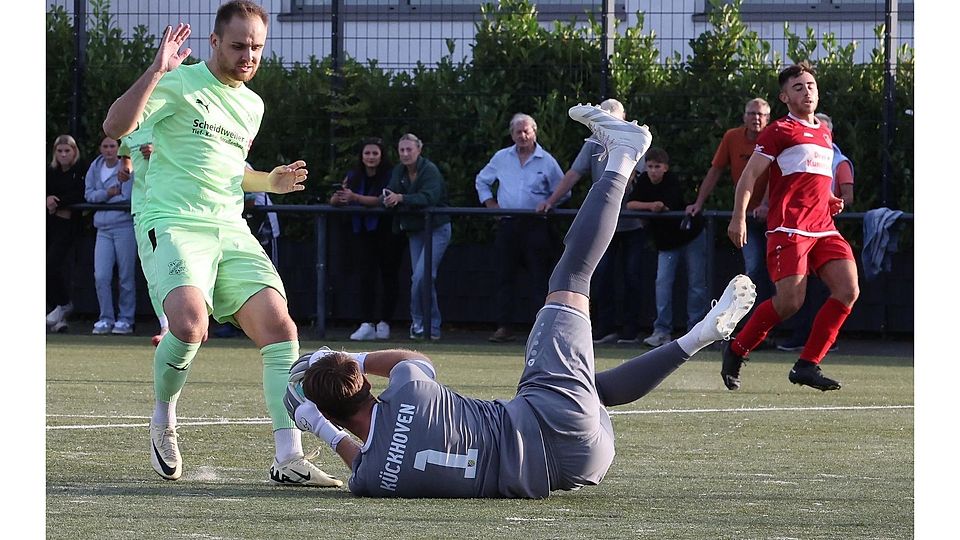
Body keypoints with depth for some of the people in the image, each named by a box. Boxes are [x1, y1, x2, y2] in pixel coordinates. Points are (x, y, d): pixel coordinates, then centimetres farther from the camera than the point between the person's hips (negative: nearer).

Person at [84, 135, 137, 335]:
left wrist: (101, 198, 0)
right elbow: (88, 194, 10)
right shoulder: (95, 169, 12)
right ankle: (106, 319, 4)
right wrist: (107, 193, -8)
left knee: (126, 277, 0)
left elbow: (127, 198, -10)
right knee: (101, 276, -4)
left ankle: (126, 319, 7)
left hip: (125, 226, -4)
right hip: (103, 228, 4)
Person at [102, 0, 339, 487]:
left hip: (231, 230, 7)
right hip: (171, 224, -7)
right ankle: (163, 421, -2)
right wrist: (155, 71, -23)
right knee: (190, 321, -31)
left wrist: (270, 182, 17)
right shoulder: (179, 83, -2)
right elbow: (116, 127, -15)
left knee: (279, 326, -12)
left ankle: (288, 458, -12)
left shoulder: (252, 105, 20)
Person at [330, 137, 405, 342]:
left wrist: (354, 197, -34)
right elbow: (334, 201, 3)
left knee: (388, 277, 3)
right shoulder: (353, 176, 6)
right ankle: (367, 324, -12)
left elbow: (382, 201, -23)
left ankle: (384, 323, 10)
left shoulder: (390, 175, -9)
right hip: (361, 232, 3)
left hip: (386, 231, -3)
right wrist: (338, 197, -22)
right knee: (365, 277, -7)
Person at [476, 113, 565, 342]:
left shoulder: (546, 161, 3)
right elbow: (482, 180, 24)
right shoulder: (502, 158, 11)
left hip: (536, 226, -3)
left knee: (540, 278, -6)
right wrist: (489, 202, 11)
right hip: (508, 225, 3)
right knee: (505, 276, 2)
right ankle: (504, 326, 5)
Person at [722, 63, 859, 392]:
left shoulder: (825, 133, 23)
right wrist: (739, 217, -15)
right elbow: (749, 175, -4)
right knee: (790, 300, -16)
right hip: (788, 228, -7)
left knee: (848, 290, -11)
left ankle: (807, 365, -5)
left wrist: (830, 201, 16)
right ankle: (736, 351, 6)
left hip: (824, 227, 7)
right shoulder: (780, 131, 2)